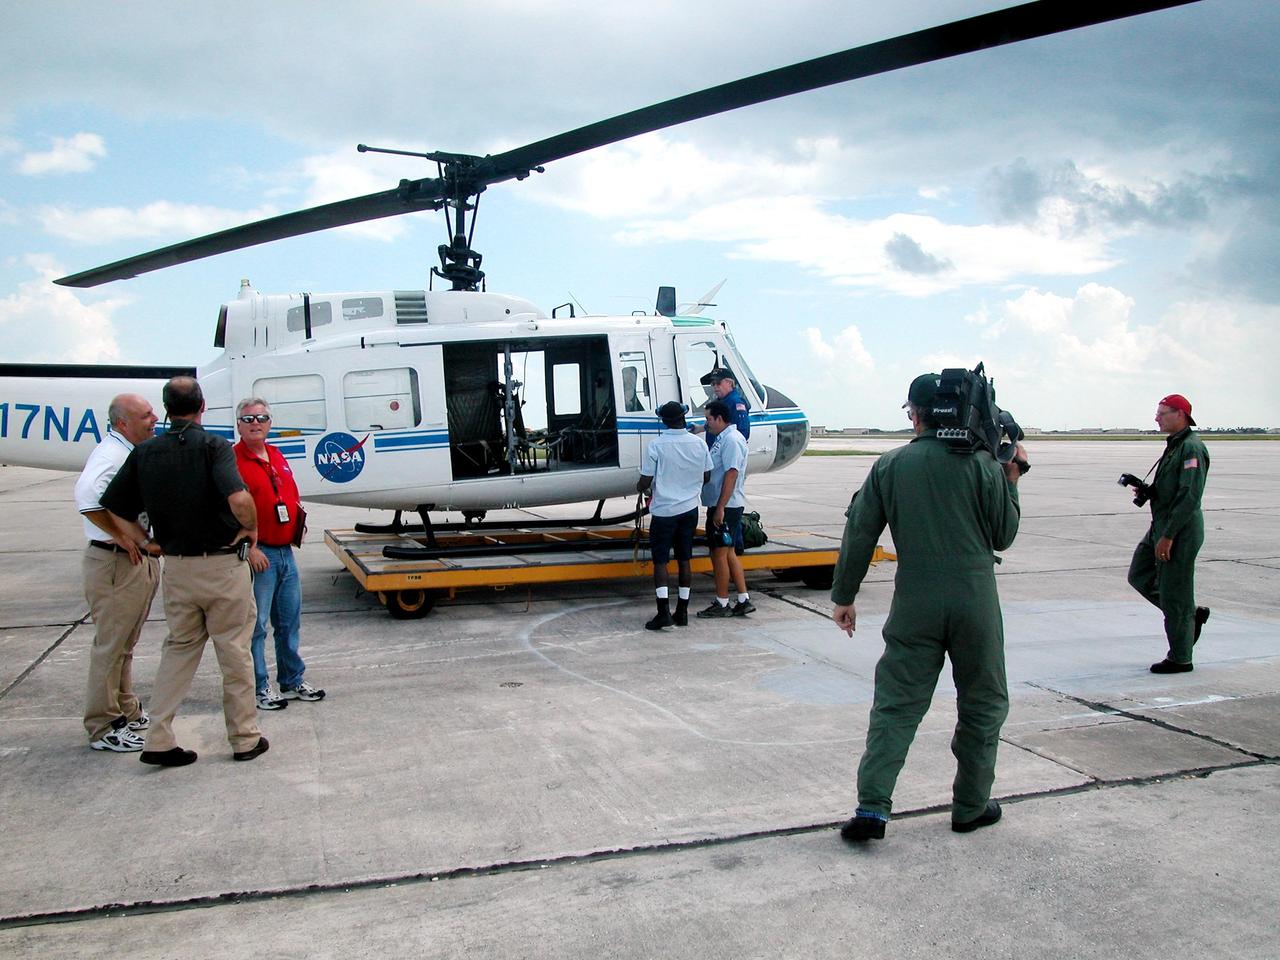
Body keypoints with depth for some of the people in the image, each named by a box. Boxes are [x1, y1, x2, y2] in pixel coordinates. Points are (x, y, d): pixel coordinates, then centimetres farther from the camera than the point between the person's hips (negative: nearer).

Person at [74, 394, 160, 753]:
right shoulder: (110, 455, -17)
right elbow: (87, 499, -34)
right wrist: (128, 535, -25)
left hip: (141, 561, 10)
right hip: (115, 563, -10)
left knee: (125, 642, 19)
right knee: (111, 644, -2)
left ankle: (127, 712, 31)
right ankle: (104, 727, 6)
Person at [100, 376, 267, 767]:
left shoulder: (145, 452, 3)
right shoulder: (214, 446, -13)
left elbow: (112, 509, 5)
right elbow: (239, 499, -29)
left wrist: (134, 541, 18)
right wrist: (251, 528, -11)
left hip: (175, 567, 4)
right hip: (223, 564, -4)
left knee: (178, 648, 17)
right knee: (234, 652, 8)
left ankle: (158, 740, 14)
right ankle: (245, 738, 18)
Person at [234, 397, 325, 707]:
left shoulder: (278, 457, 15)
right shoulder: (233, 460, -11)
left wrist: (299, 522, 11)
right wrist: (249, 548, -20)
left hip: (286, 552, 8)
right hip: (258, 555, -8)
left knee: (289, 622, 16)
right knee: (256, 626, 0)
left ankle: (292, 681, 28)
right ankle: (259, 688, 10)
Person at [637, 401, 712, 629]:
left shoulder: (657, 445, -14)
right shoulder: (699, 443, -1)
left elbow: (645, 482, -11)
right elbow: (706, 477, 9)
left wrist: (640, 488, 12)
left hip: (664, 510, -4)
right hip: (690, 509, 4)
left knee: (660, 560, 2)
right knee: (684, 560, 11)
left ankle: (664, 611, -7)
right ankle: (682, 611, 15)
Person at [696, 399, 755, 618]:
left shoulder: (731, 440, -16)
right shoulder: (723, 439, 16)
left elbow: (731, 474, -22)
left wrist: (720, 508, -24)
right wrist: (715, 507, 22)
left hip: (726, 507, -10)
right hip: (720, 506, 10)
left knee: (720, 553, -2)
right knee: (729, 553, 13)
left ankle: (721, 604, 6)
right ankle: (744, 600, 17)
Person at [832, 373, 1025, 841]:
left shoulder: (890, 466, 1)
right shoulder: (980, 464, -5)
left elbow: (859, 535, 2)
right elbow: (1003, 535, 2)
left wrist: (843, 597, 10)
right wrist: (1011, 479, 14)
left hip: (915, 605, 1)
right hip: (975, 603, -1)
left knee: (896, 703, 6)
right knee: (982, 705, 15)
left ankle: (872, 807, -2)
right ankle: (971, 807, 24)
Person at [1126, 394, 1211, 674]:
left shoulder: (1192, 448, -17)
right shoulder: (1174, 445, 14)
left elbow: (1189, 496, -23)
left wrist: (1168, 536, -24)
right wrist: (1147, 491, 3)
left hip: (1180, 531, -10)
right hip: (1161, 526, 10)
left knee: (1173, 594, -2)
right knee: (1140, 576, 14)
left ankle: (1180, 659, 10)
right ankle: (1192, 614, 24)